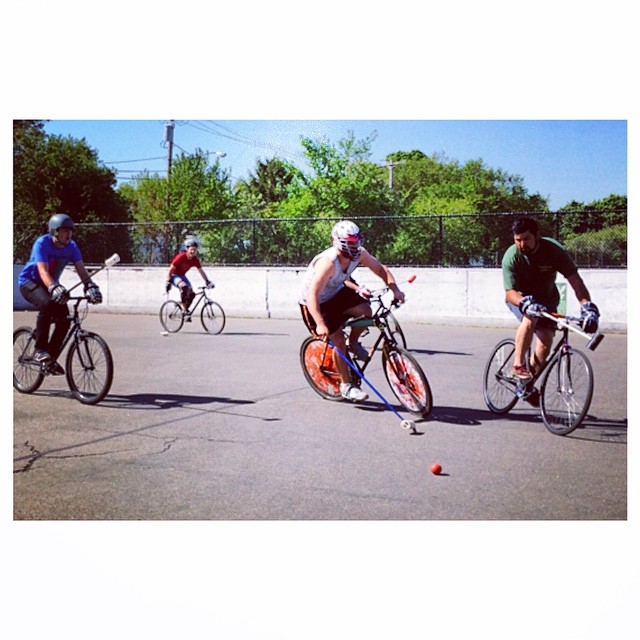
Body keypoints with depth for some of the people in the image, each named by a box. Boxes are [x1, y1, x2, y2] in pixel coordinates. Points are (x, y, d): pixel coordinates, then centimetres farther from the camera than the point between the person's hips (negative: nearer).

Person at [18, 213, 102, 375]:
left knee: (64, 318, -12)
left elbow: (81, 269, -16)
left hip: (50, 284, 6)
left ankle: (51, 359, 4)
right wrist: (54, 288, -54)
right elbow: (43, 271, -37)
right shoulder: (42, 243, -25)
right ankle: (40, 350, -22)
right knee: (47, 304, -35)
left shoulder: (71, 246, -9)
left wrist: (91, 286, -35)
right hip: (29, 282, -5)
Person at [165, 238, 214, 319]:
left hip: (182, 275, 6)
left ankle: (186, 310, 13)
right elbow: (171, 269, -23)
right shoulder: (181, 257, -28)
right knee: (184, 286, -34)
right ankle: (184, 310, -23)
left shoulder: (195, 260, -12)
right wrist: (168, 282, -23)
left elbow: (201, 271, -3)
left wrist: (207, 281, -10)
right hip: (174, 275, -6)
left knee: (191, 293, -9)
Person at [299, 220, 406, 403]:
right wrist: (320, 324, -50)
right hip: (315, 303, -6)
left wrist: (395, 289, -20)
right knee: (339, 341, -9)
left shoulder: (359, 254, -17)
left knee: (365, 310, -19)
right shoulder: (328, 262, -37)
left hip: (336, 293, 6)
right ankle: (346, 386, 8)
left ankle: (354, 343, 10)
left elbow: (380, 268, -4)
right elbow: (312, 295, -41)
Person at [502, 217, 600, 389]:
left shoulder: (553, 249, -25)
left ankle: (530, 380, 1)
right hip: (519, 297, -2)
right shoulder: (511, 257, -26)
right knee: (530, 319, -35)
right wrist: (526, 304, -51)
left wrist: (587, 306, -42)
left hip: (546, 298, 2)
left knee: (546, 340, -16)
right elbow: (509, 292, -29)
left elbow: (574, 279, -28)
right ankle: (518, 366, -23)